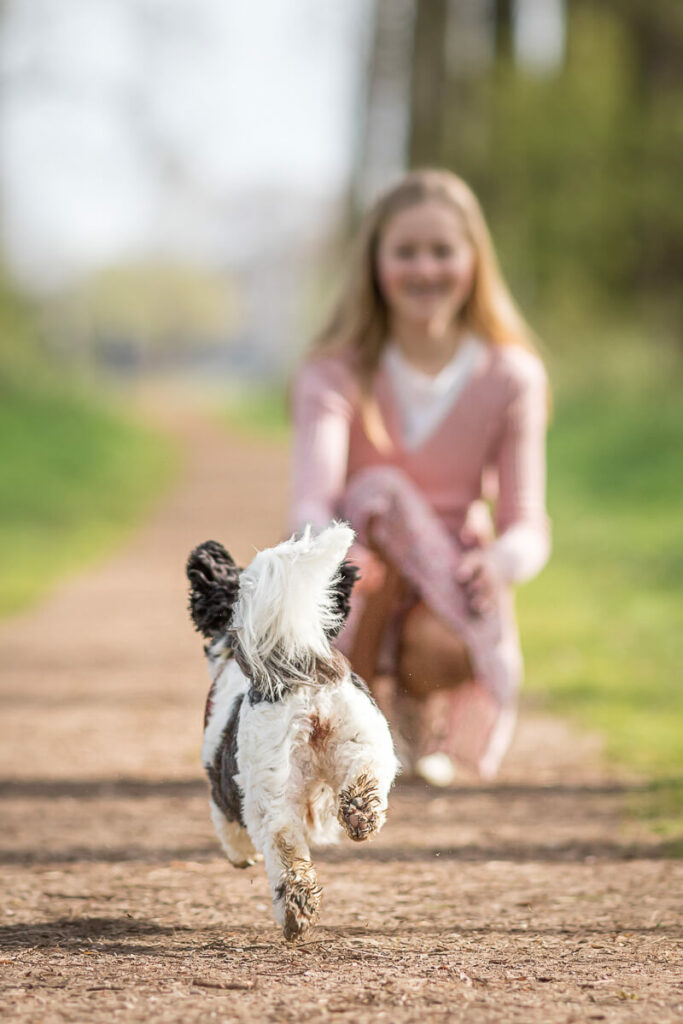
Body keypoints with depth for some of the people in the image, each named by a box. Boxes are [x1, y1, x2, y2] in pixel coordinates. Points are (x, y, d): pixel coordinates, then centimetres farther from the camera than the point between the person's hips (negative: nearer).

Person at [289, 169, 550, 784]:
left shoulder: (511, 379, -5)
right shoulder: (336, 375, -10)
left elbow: (528, 525, -9)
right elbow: (313, 501, -25)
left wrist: (498, 562, -35)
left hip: (449, 589, 1)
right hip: (357, 595, 0)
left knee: (444, 648, -35)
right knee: (379, 499, -31)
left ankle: (419, 703, 7)